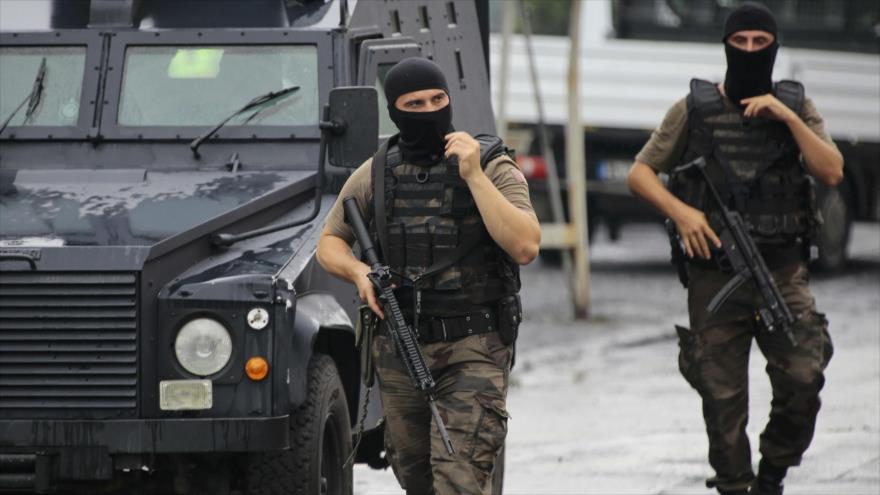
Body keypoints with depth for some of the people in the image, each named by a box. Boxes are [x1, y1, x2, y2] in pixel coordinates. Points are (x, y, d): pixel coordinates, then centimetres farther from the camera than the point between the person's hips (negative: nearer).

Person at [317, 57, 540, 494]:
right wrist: (360, 273, -7)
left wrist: (474, 177, -20)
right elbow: (329, 244, 15)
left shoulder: (494, 170, -4)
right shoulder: (373, 176, 6)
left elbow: (525, 247, -17)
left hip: (473, 348, -4)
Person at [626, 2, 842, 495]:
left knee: (803, 379, -13)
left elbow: (832, 173, -4)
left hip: (783, 271, 0)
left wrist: (788, 118, -12)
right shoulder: (695, 109, 4)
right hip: (714, 274, 0)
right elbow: (640, 173, 7)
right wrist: (680, 211, -10)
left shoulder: (796, 108, 8)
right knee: (723, 396, -1)